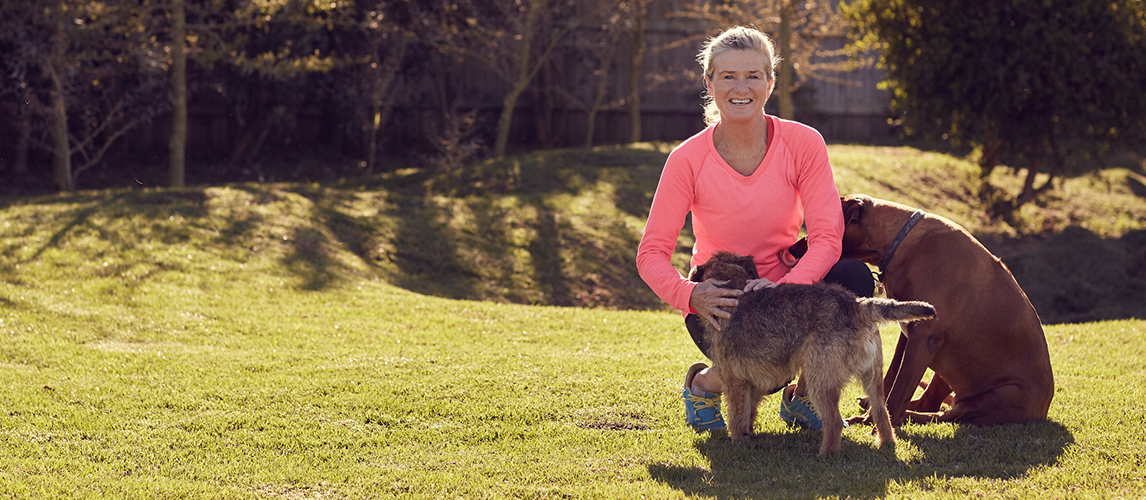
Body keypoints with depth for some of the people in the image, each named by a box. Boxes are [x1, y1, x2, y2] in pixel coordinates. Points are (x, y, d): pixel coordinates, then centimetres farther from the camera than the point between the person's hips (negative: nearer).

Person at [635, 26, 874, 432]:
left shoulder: (803, 144, -10)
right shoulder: (688, 160, -13)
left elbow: (827, 237, -16)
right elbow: (651, 254, -12)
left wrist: (786, 287, -35)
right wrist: (691, 296, -33)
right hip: (719, 302, -3)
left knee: (855, 277, -29)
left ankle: (801, 396, -4)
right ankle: (703, 384, 4)